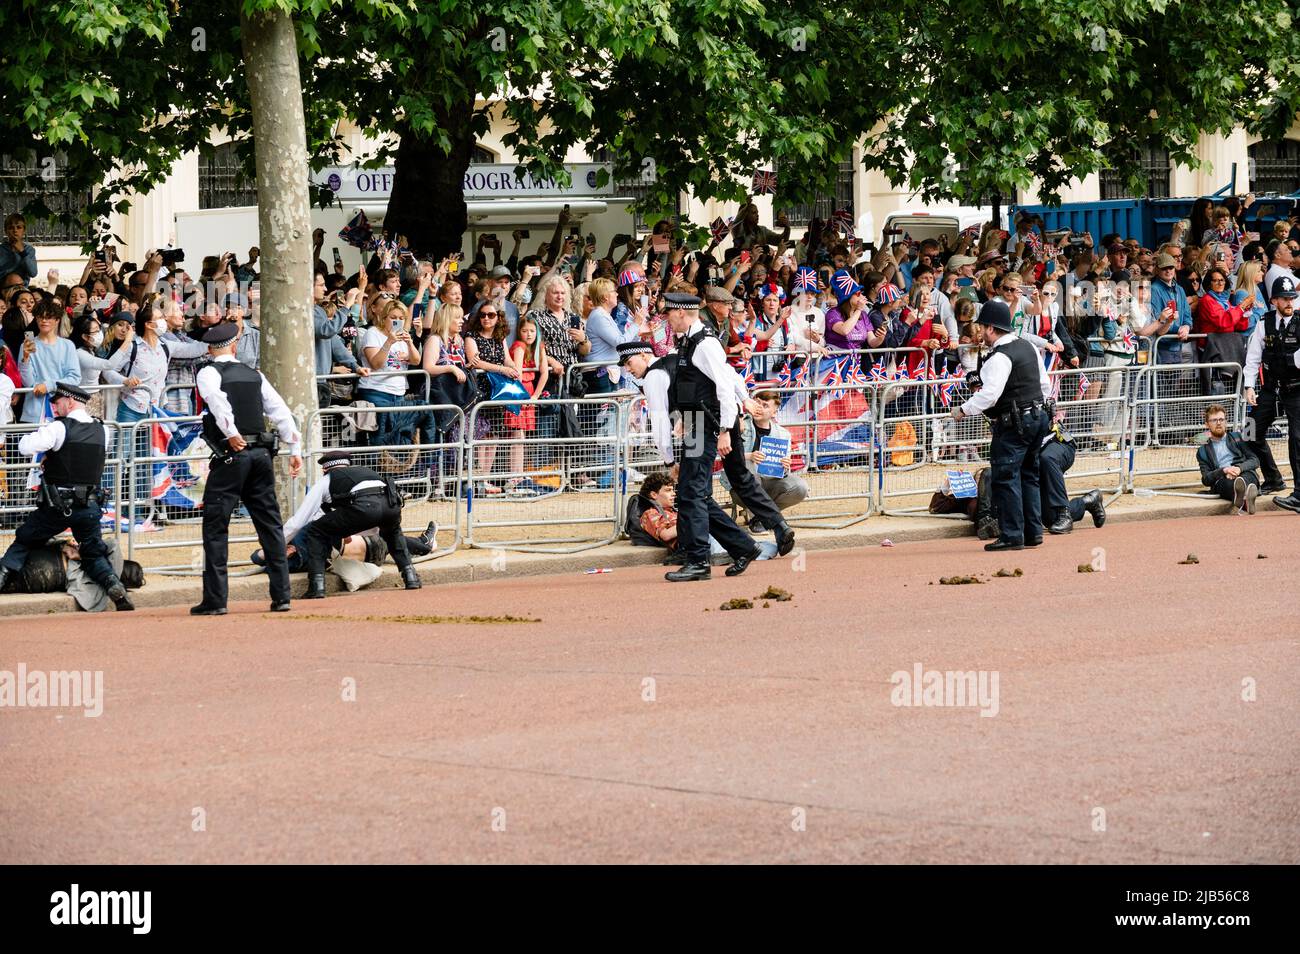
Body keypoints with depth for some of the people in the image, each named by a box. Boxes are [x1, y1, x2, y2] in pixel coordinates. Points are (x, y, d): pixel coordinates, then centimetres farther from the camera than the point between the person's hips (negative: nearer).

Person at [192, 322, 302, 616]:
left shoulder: (208, 374, 0)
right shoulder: (254, 376, 14)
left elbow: (218, 401, -21)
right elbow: (281, 410, 11)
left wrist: (232, 435, -20)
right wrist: (295, 448, 14)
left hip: (231, 455, -5)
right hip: (261, 454, 5)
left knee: (215, 527, -1)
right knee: (270, 525, 9)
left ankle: (215, 600, -5)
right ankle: (281, 596, 7)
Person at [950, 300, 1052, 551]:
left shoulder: (1000, 357, -17)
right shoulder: (1028, 347, 12)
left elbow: (989, 394, -24)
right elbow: (1045, 385, 18)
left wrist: (964, 410, -14)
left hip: (1012, 426, -9)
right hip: (1037, 416, 9)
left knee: (1006, 477, -6)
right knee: (1028, 474, 15)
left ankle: (1012, 536, -7)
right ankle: (1033, 532, 17)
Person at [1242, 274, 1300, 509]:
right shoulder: (1264, 324, 2)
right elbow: (1253, 357, 5)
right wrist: (1249, 386, -1)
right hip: (1270, 390, 4)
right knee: (1254, 434, 9)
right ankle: (1273, 480, 31)